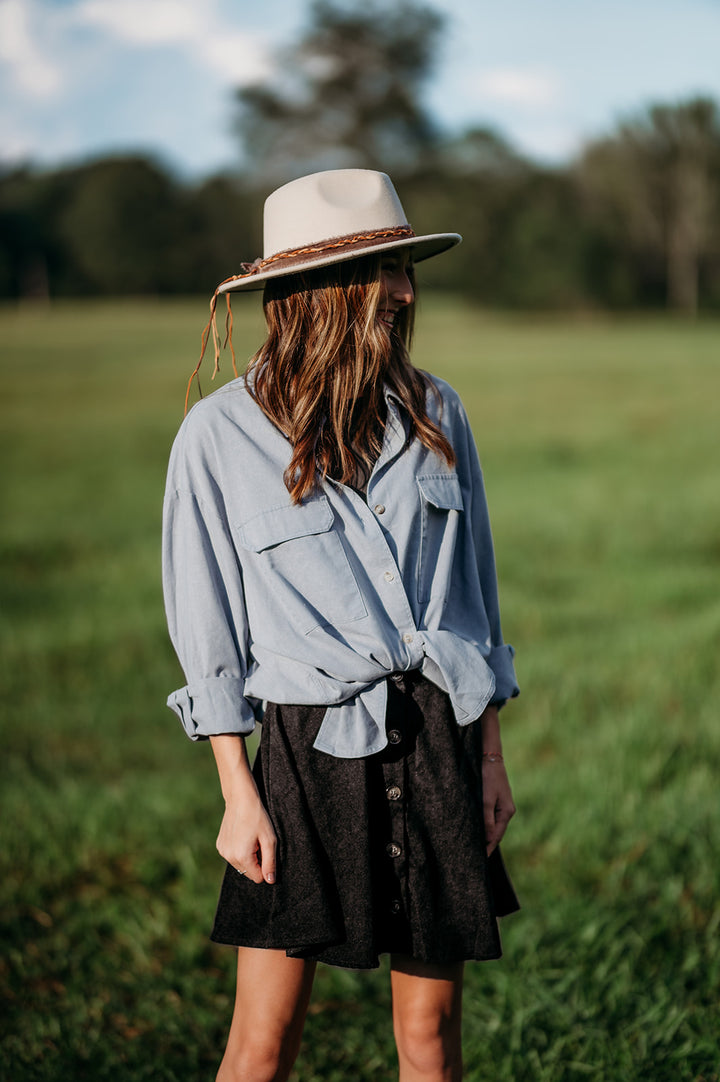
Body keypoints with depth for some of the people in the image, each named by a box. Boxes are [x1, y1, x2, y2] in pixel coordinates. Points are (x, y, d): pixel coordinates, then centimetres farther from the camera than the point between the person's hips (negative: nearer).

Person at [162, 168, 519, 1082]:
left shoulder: (432, 412, 6)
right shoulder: (220, 433, -5)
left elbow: (472, 591, 12)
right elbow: (207, 630, -1)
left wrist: (491, 757, 10)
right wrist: (238, 794, -5)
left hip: (438, 742, 3)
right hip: (311, 750, -3)